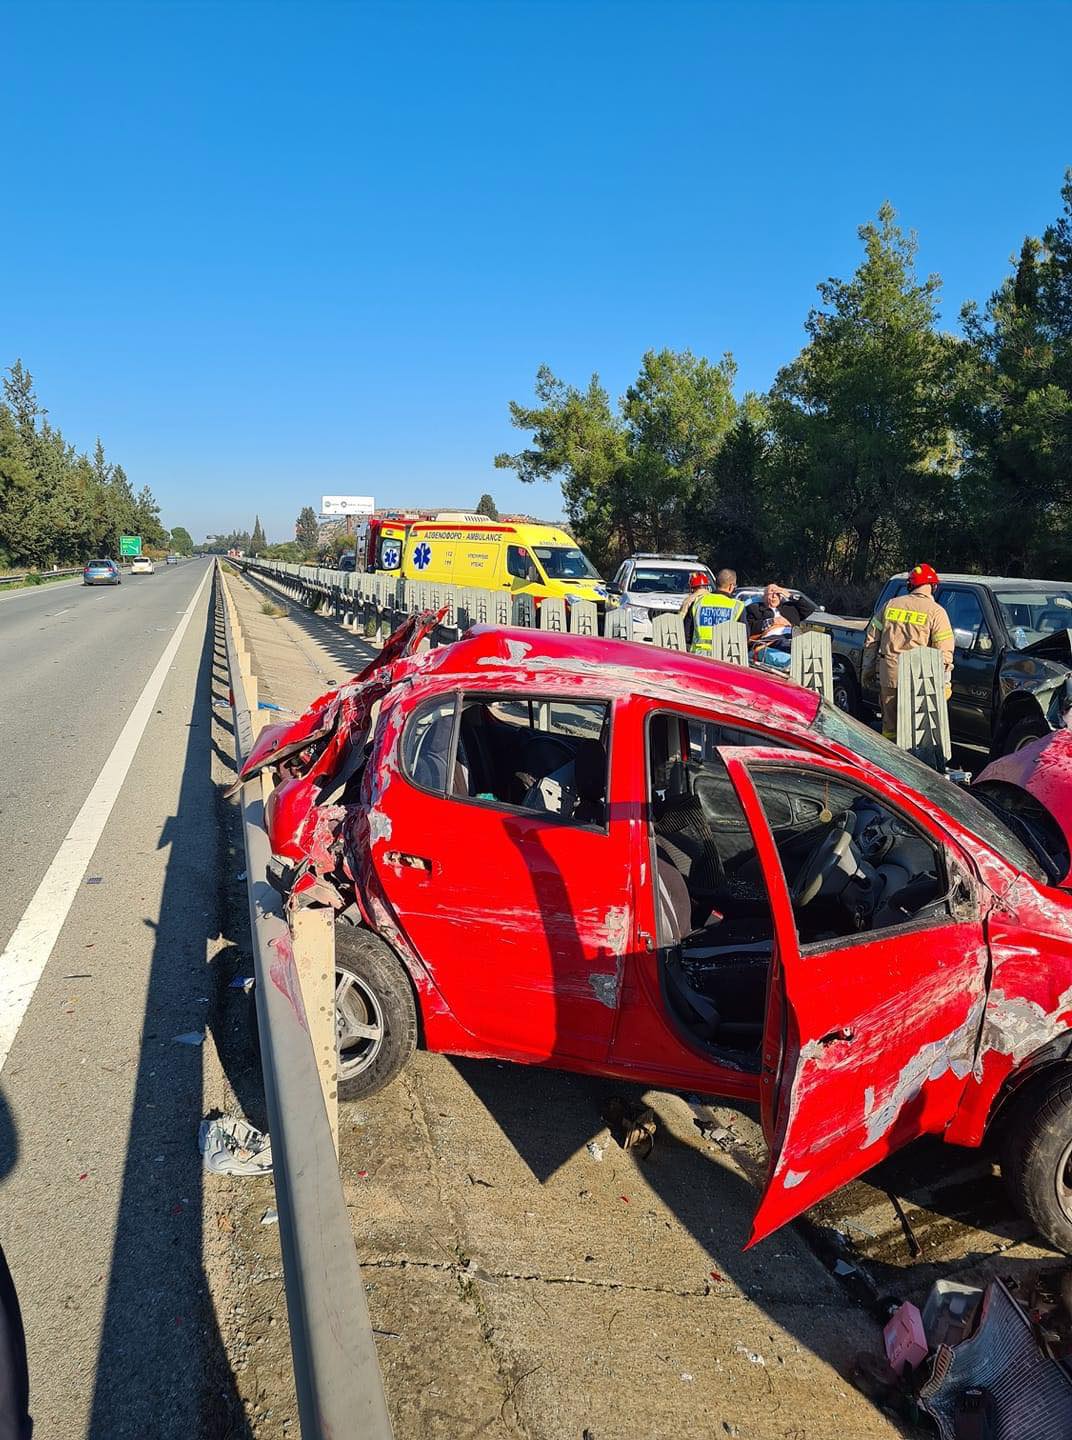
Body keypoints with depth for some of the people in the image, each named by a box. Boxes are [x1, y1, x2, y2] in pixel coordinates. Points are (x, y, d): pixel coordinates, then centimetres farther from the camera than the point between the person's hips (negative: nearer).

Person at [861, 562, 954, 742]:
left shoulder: (891, 604, 9)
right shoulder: (936, 612, -2)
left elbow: (871, 640, 13)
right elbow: (944, 651, -6)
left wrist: (867, 670, 20)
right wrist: (945, 682, -1)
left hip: (888, 673, 3)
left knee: (889, 725, 14)